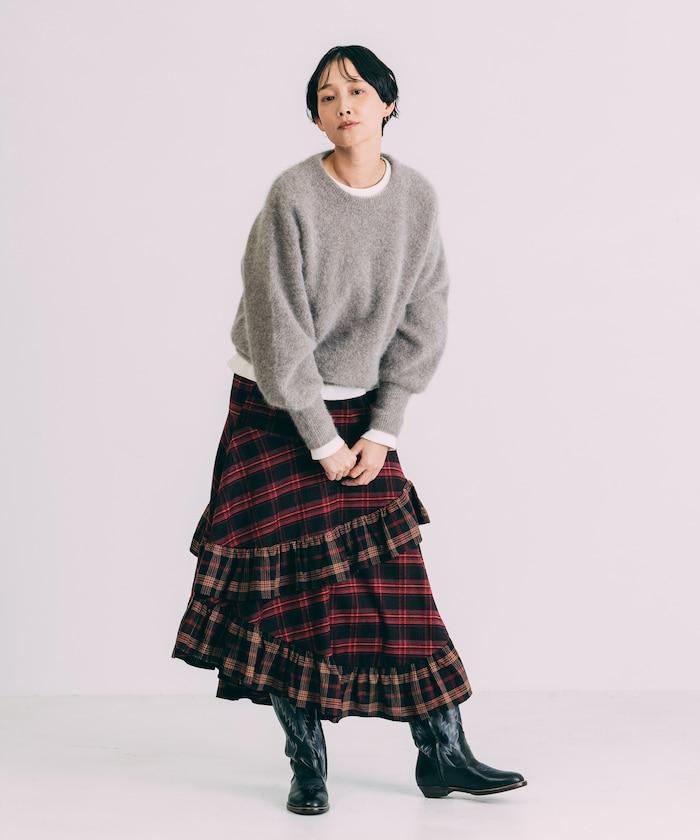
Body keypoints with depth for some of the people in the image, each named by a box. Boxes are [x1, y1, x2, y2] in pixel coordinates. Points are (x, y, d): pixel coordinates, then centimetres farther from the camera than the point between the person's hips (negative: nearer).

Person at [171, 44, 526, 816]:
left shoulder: (418, 198, -4)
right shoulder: (293, 196, -16)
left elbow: (420, 325, 0)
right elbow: (279, 332, -15)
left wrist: (381, 431, -7)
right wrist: (322, 441, -14)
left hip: (360, 409, 3)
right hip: (276, 409, -3)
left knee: (397, 577, 0)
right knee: (291, 584, -4)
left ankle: (441, 754, 8)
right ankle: (307, 765, 8)